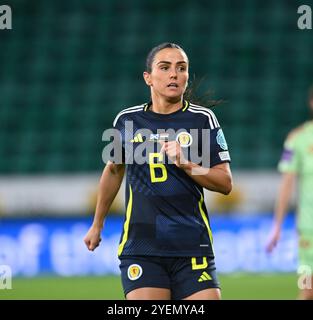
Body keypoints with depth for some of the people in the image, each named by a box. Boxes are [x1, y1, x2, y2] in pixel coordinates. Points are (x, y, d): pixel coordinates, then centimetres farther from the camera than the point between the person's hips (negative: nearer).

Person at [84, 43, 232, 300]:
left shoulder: (203, 119, 3)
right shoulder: (127, 120, 7)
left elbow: (225, 183, 1)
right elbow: (114, 170, 25)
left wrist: (186, 164, -15)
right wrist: (97, 224, 34)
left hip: (193, 250, 0)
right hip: (140, 247, 0)